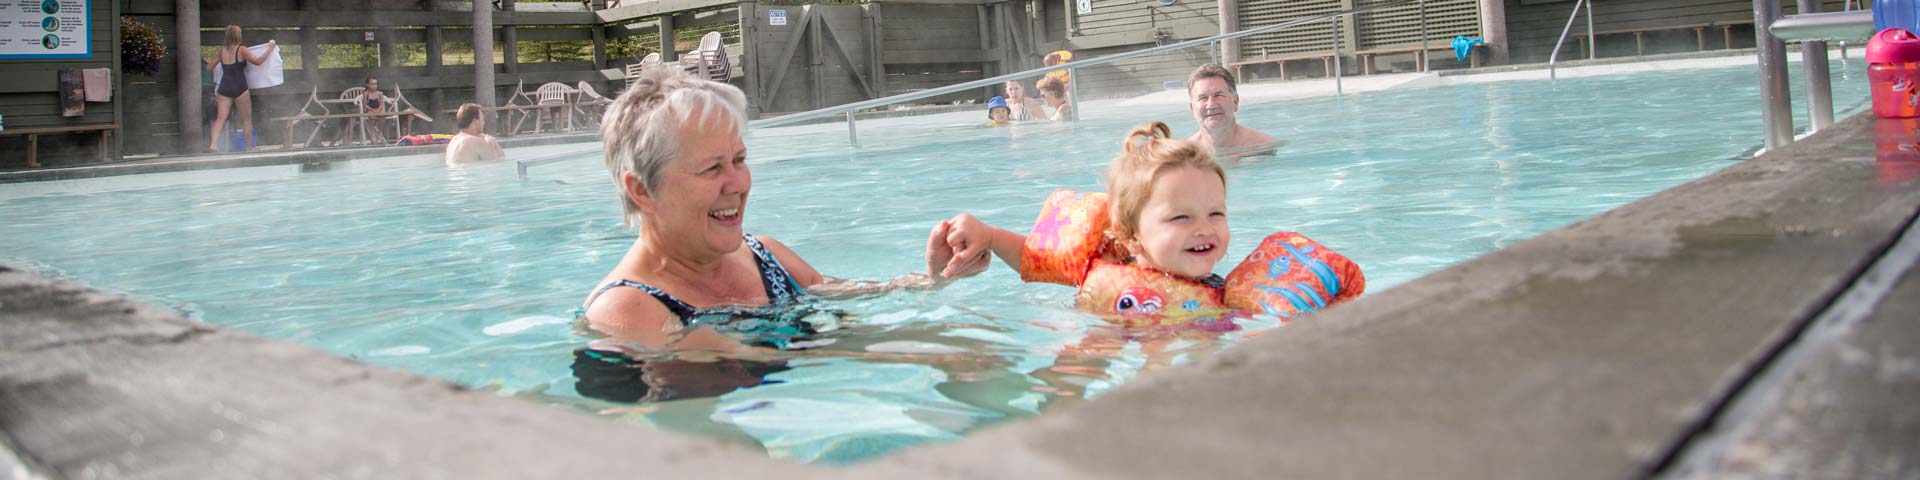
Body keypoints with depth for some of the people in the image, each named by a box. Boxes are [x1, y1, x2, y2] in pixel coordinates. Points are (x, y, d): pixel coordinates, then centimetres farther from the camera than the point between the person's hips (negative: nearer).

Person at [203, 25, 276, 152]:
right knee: (247, 119, 8)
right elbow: (257, 61, -13)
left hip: (224, 88, 4)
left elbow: (209, 67, 17)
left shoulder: (222, 50, 9)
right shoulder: (241, 50, -5)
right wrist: (270, 49, -5)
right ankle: (249, 145, 10)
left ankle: (213, 144, -17)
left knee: (220, 118, -2)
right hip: (239, 88, -4)